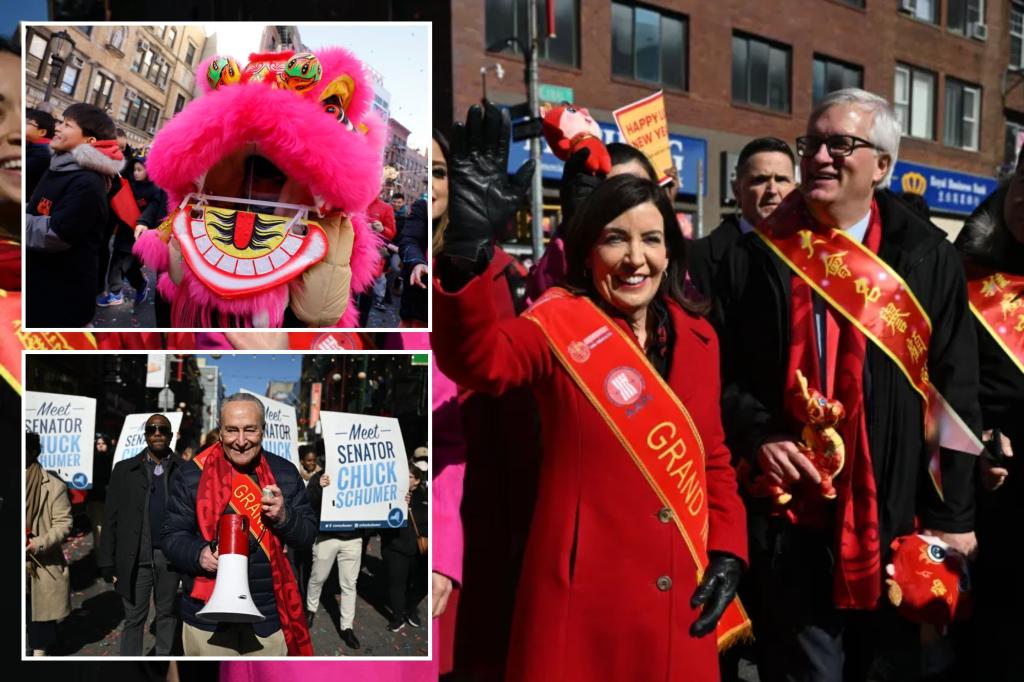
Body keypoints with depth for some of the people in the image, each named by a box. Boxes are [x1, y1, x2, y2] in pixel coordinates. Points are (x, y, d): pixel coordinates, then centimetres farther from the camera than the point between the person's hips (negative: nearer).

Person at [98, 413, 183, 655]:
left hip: (171, 556, 0)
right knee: (134, 619, 4)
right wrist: (108, 562, 0)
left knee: (167, 615, 11)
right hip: (136, 558, 0)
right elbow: (111, 518, 4)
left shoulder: (184, 470, 2)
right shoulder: (124, 470, 5)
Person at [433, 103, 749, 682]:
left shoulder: (697, 337, 6)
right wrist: (468, 249, -45)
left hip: (680, 601, 5)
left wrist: (728, 552, 3)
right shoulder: (562, 326, -8)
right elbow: (478, 361, -30)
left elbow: (713, 457, 15)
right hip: (584, 597, -4)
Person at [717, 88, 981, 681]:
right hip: (791, 519, 0)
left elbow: (956, 393, 1)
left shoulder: (929, 259, 1)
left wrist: (953, 514, -2)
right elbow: (724, 371, 6)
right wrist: (757, 435, -12)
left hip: (897, 520, 1)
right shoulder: (758, 257, 1)